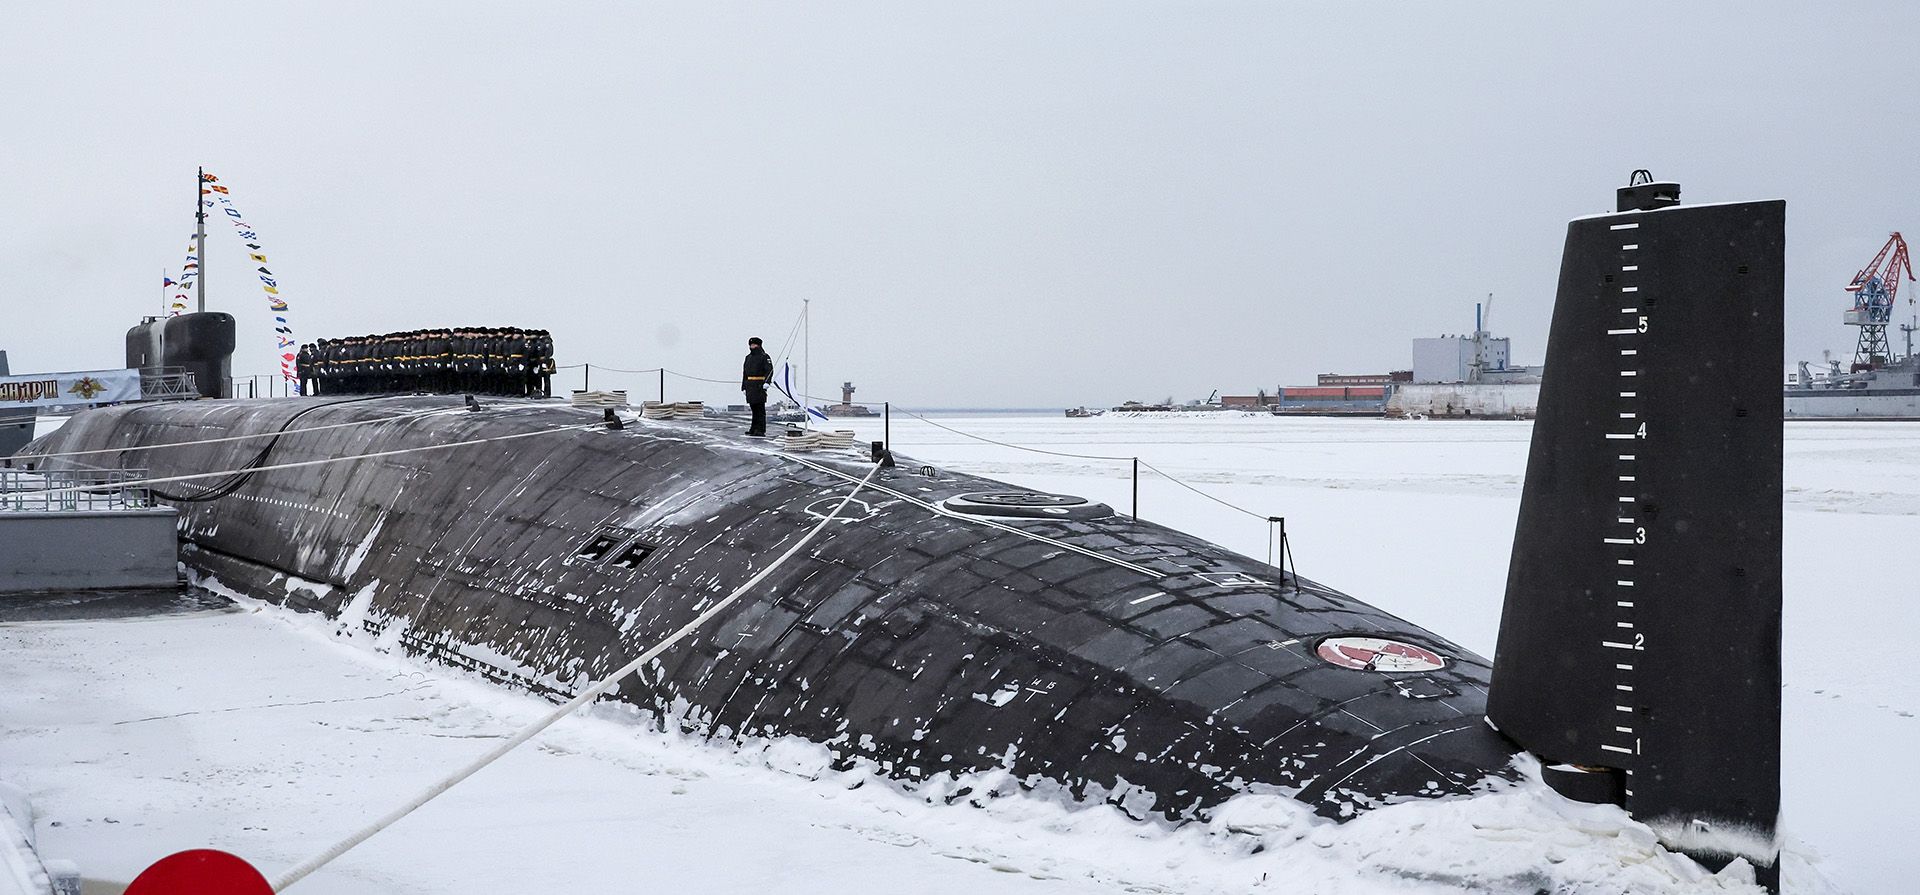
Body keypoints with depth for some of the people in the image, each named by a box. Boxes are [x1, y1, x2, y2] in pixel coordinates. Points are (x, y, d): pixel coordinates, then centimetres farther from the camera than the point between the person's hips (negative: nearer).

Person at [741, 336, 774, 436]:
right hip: (750, 386, 7)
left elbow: (769, 370, -13)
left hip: (760, 386, -7)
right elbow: (745, 372, 23)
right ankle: (754, 429, 15)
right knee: (753, 408, 10)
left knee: (760, 408, -7)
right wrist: (744, 386, 20)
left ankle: (761, 430, -7)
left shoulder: (764, 357, -3)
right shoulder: (748, 357, 20)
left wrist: (767, 382, -26)